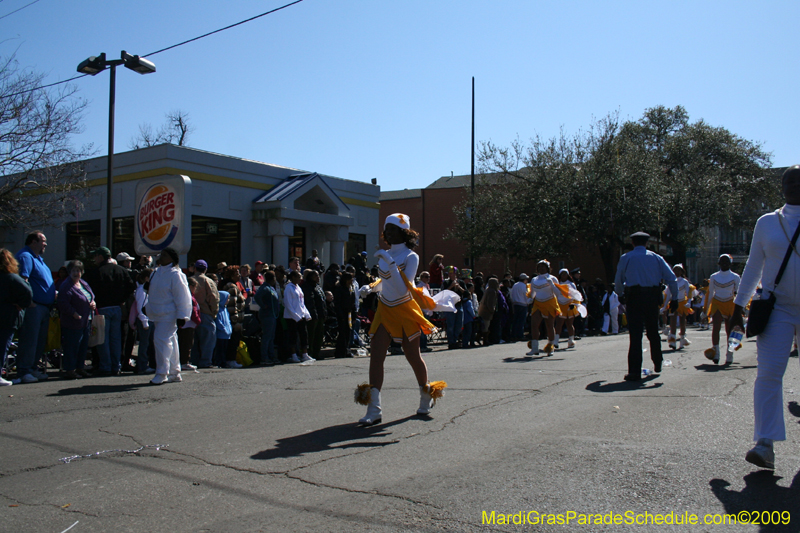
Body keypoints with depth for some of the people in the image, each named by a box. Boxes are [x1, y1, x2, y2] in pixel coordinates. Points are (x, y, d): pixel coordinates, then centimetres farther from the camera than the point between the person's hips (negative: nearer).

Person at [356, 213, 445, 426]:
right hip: (384, 311, 5)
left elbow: (403, 289, -25)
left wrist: (391, 264, -31)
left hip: (405, 312, -5)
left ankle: (426, 399, 32)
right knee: (375, 356, -8)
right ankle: (374, 410, -8)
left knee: (413, 357, 7)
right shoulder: (384, 255, 6)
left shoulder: (411, 257, -11)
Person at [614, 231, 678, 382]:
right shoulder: (656, 257, 10)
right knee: (653, 331, 19)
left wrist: (621, 295, 25)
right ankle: (657, 363, 34)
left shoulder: (626, 258, 6)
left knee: (635, 334, -6)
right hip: (652, 297, 2)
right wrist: (674, 298, 10)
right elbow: (672, 279, 5)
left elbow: (618, 282, 7)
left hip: (633, 297, -2)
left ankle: (634, 371, -12)